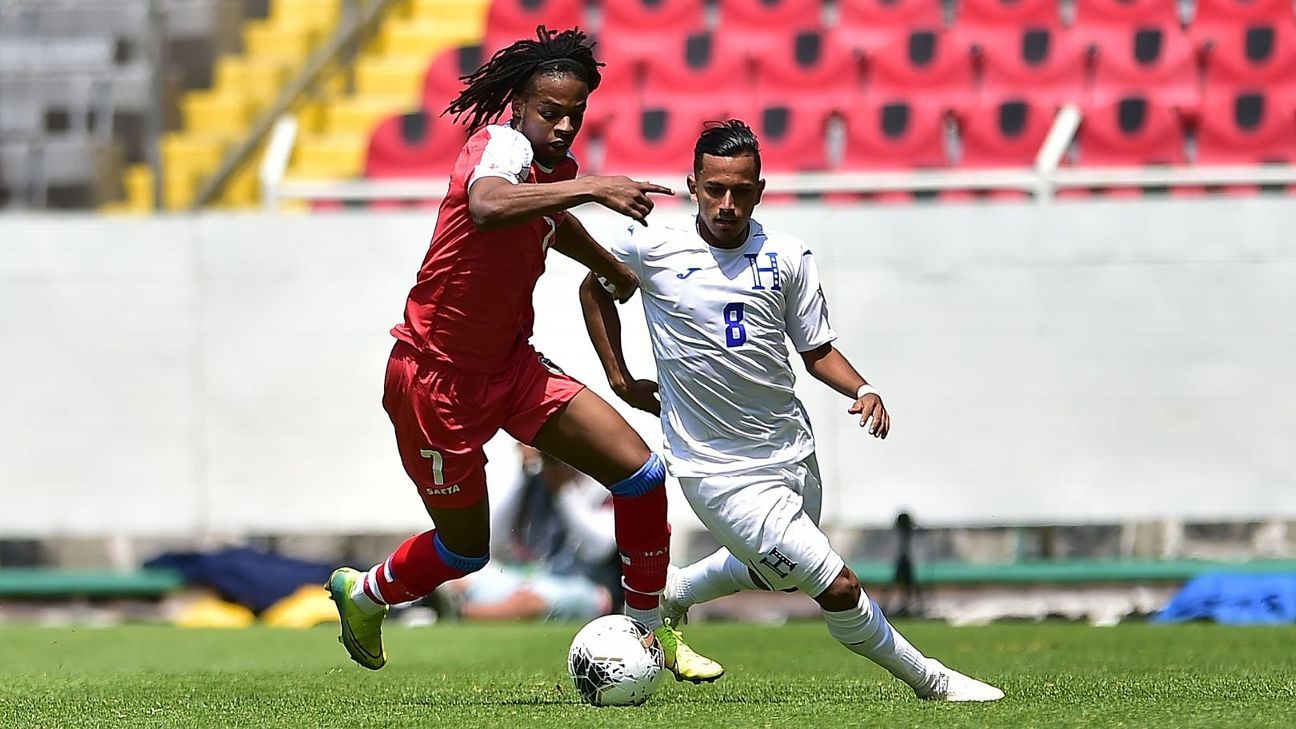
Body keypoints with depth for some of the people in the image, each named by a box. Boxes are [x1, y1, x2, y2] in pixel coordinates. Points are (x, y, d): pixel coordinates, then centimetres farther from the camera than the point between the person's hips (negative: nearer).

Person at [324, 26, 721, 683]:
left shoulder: (554, 165, 3)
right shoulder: (504, 146, -23)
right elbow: (488, 206, -49)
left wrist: (613, 269, 40)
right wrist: (590, 187, -56)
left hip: (509, 367, 8)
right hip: (435, 378, -8)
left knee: (640, 471, -6)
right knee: (466, 549, 8)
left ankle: (649, 630, 11)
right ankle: (362, 593, 39)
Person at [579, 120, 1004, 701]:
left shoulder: (788, 258, -2)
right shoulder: (652, 249, -9)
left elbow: (817, 349, 7)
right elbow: (594, 289, 11)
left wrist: (862, 390, -12)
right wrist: (620, 379, 6)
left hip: (792, 451, 5)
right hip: (722, 471, -5)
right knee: (838, 588, -10)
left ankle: (673, 594, 52)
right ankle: (931, 681, 8)